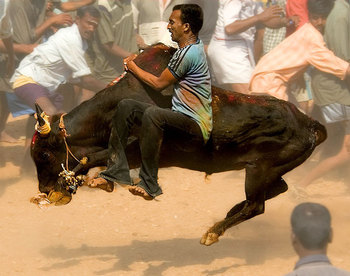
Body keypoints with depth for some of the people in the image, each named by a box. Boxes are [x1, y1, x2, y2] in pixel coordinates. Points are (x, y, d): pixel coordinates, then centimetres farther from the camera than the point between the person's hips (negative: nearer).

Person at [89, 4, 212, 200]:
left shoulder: (188, 54, -17)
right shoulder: (196, 45, 14)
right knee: (126, 106, 1)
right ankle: (113, 173, -7)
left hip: (196, 127, -10)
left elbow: (159, 84, -6)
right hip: (184, 119, 10)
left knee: (152, 113, -37)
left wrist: (133, 68, 9)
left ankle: (149, 185, -33)